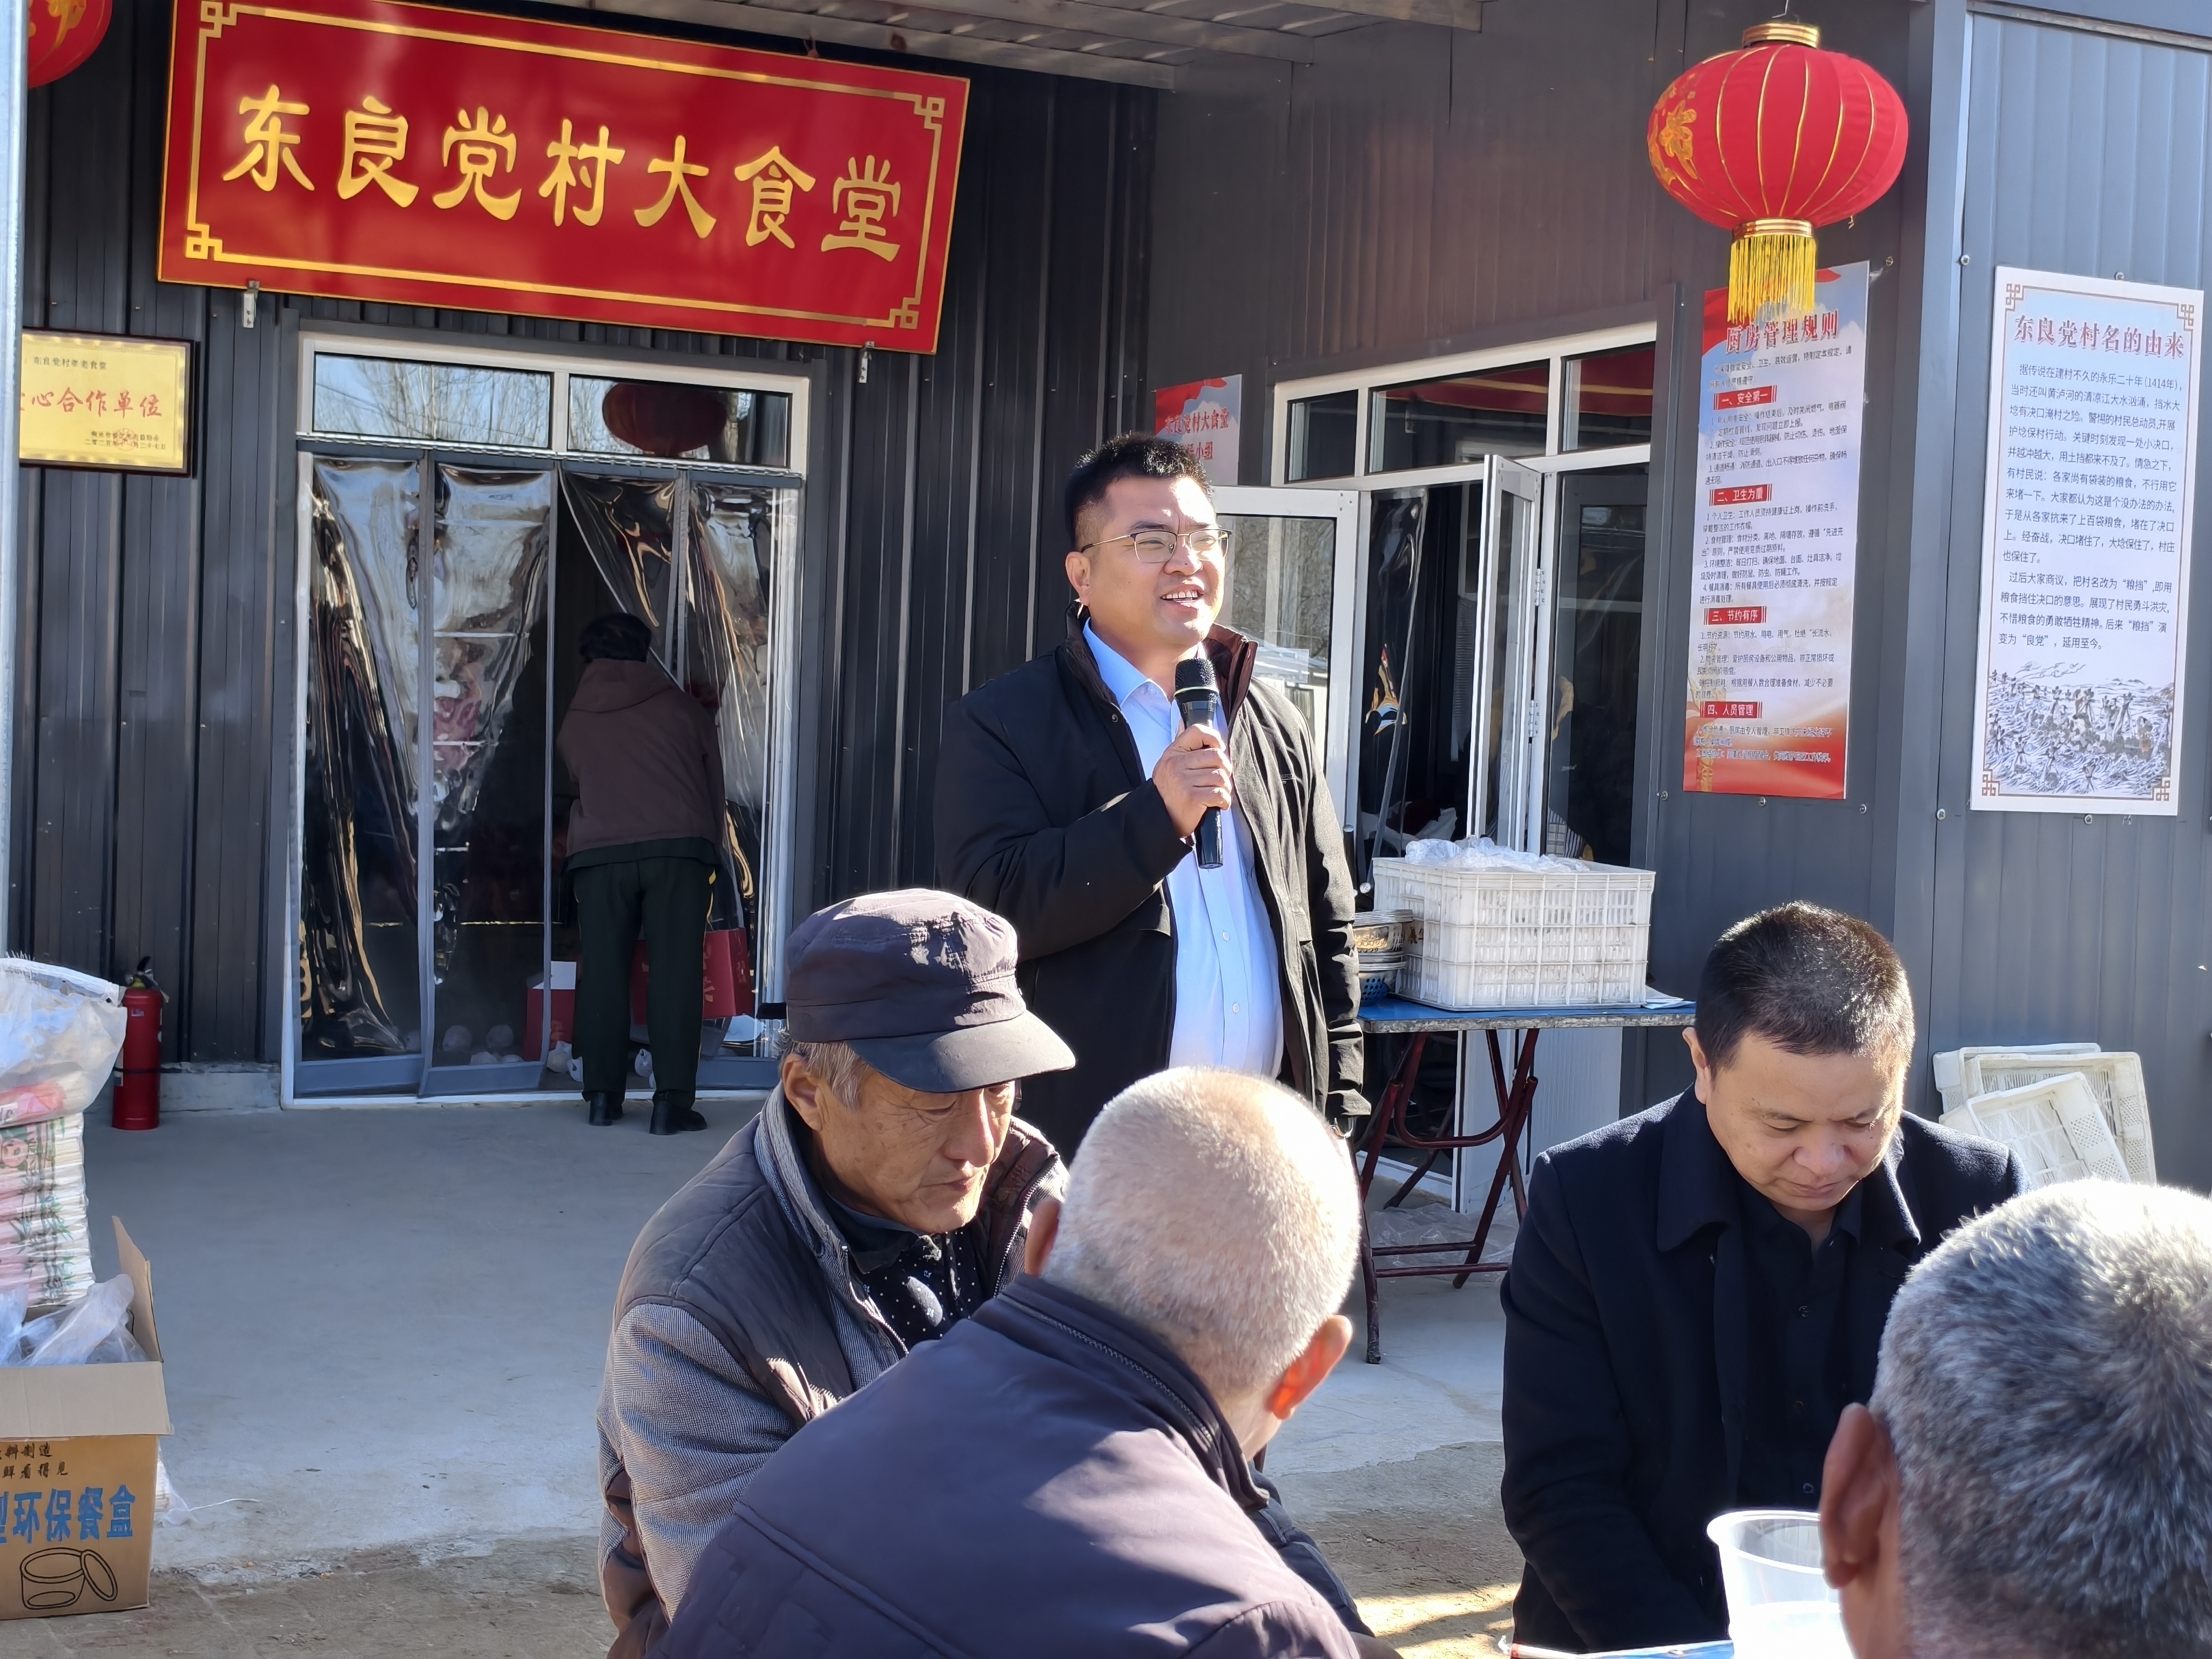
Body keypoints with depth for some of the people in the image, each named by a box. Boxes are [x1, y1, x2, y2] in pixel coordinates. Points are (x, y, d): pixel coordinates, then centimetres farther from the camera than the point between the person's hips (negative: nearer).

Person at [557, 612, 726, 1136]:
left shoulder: (575, 723, 19)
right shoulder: (682, 708, 16)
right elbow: (714, 788, 18)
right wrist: (711, 850, 28)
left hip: (599, 852, 1)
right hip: (678, 845, -1)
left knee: (603, 972, 8)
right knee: (675, 970, -3)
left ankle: (602, 1095, 10)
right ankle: (672, 1100, -8)